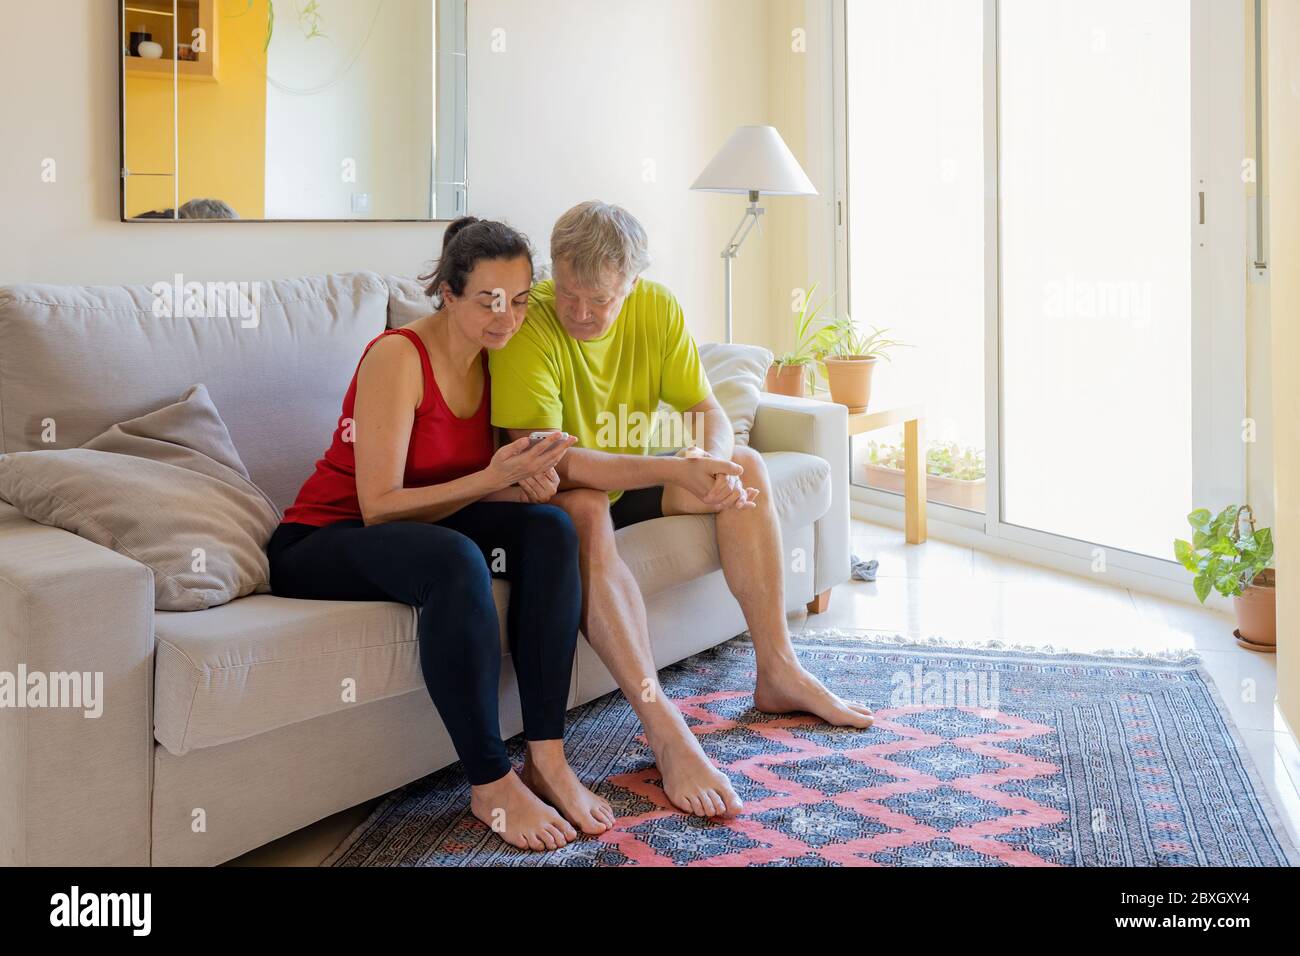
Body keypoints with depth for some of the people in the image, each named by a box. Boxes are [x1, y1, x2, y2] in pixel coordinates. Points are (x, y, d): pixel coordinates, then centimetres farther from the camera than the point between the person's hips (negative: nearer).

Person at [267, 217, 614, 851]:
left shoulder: (495, 359, 3)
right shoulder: (398, 357, -19)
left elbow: (488, 485, 7)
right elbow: (379, 506, -22)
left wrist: (526, 482, -17)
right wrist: (491, 480, -30)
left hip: (415, 528, 7)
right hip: (321, 542, -7)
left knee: (549, 528, -21)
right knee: (455, 561, -38)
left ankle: (546, 758, -21)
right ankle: (490, 784, -26)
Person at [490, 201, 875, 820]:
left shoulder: (656, 309, -7)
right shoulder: (527, 323, -26)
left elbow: (707, 409, -3)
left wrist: (716, 462, -28)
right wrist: (677, 470, -40)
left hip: (627, 482, 6)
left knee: (746, 465, -8)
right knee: (584, 511, -38)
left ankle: (777, 674, -6)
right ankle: (664, 729, -41)